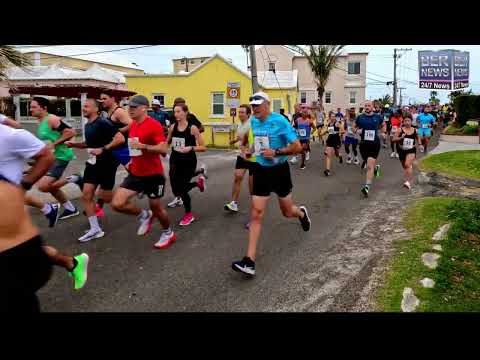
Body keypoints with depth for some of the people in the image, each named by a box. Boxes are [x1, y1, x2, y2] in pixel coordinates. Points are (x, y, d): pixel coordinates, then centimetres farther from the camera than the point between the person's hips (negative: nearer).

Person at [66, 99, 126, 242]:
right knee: (86, 195, 2)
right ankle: (95, 230, 10)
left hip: (106, 163, -8)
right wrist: (74, 144, 10)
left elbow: (120, 139, -25)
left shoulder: (103, 123, -17)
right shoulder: (87, 125, 11)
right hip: (92, 163, 9)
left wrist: (103, 149, -25)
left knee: (104, 197, -1)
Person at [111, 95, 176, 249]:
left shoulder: (154, 124, -16)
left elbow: (163, 149, -23)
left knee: (156, 208, 8)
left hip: (153, 175, -7)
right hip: (135, 174, 7)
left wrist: (143, 146, -31)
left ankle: (168, 233, 35)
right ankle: (144, 215, 21)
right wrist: (132, 162, 14)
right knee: (117, 204, -5)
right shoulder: (132, 125, 8)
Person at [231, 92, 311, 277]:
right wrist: (251, 150, 6)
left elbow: (297, 147, -17)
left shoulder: (280, 121, -15)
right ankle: (250, 261, -6)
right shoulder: (254, 121, 2)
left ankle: (302, 213, 54)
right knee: (256, 213, -5)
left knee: (287, 212, 14)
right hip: (261, 170, 4)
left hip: (279, 170, -4)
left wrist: (275, 152, -24)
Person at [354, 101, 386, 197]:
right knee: (369, 164, 18)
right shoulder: (360, 117, 2)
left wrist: (383, 132, 6)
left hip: (375, 144, -2)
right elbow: (355, 127, 15)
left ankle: (367, 187, -15)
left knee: (370, 166, -13)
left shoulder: (377, 117, 2)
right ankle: (376, 167, 55)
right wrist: (357, 131, -6)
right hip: (363, 144, 3)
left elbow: (383, 125, 22)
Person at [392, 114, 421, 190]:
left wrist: (418, 144, 2)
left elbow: (418, 139, 19)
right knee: (404, 166, 15)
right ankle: (408, 180, 38)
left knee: (408, 165, -21)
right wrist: (401, 138, -21)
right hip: (402, 150, 2)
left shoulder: (415, 130, 1)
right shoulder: (400, 130, -5)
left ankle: (408, 182, -24)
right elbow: (394, 139, -5)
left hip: (411, 150, -2)